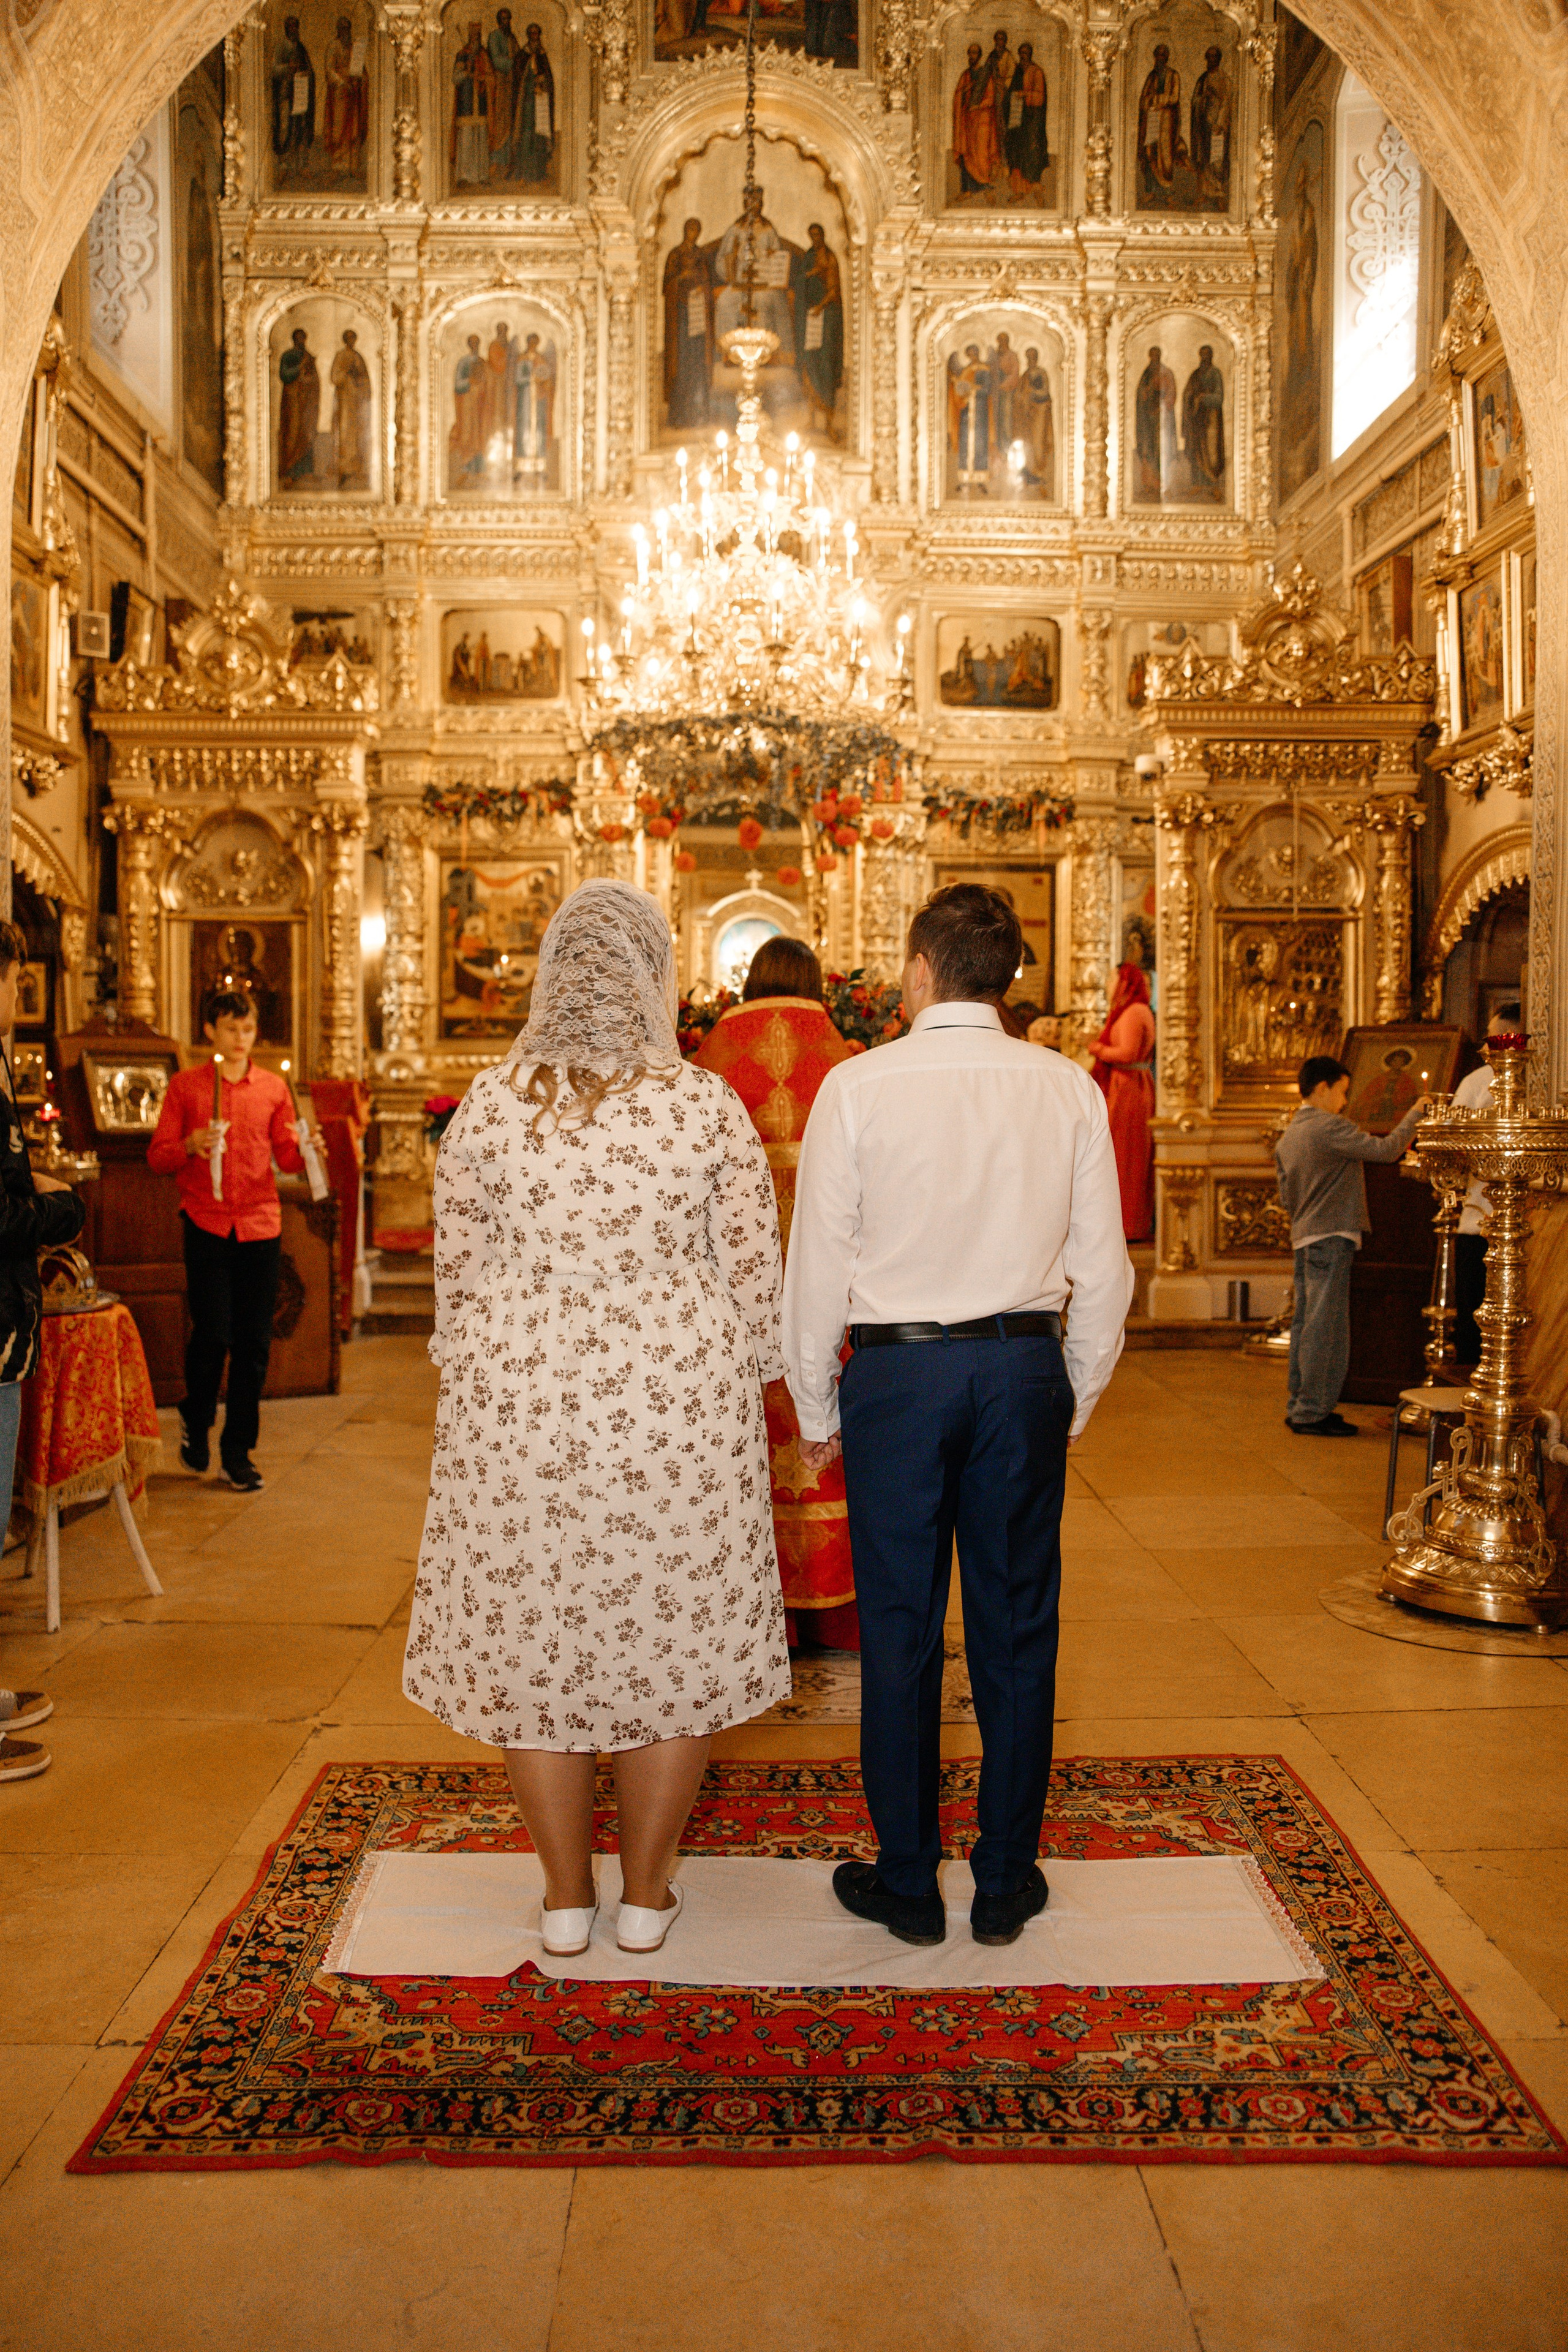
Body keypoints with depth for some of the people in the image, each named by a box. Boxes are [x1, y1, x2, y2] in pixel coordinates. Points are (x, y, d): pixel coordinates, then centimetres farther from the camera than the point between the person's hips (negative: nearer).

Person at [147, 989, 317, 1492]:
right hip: (207, 1224, -2)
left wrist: (306, 1151, -11)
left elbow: (287, 1157, 11)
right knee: (212, 1333, -6)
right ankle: (196, 1420, 25)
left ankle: (238, 1453, 15)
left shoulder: (273, 1088, 11)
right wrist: (190, 1146, -16)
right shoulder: (185, 1086, 5)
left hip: (261, 1224, 2)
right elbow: (157, 1157, 4)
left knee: (254, 1342, 3)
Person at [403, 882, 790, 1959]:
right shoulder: (709, 1107, -6)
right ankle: (647, 1895, 25)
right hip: (678, 1402, -1)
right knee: (673, 1635, 13)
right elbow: (752, 1270, -2)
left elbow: (459, 1272, 3)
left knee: (533, 1634, 14)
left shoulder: (488, 1105, -3)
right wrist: (744, 1388, 12)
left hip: (518, 1399, 1)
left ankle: (567, 1896, 26)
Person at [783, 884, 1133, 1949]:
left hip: (896, 1371, -2)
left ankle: (908, 1884, 22)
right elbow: (1101, 1270, 3)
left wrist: (816, 1409, 7)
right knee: (1018, 1627, 12)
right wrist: (1075, 1401, 15)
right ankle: (1007, 1883, 24)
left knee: (901, 1630, 9)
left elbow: (819, 1262, -4)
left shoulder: (859, 1085, -6)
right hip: (1025, 1367, 2)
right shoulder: (1069, 1089, 1)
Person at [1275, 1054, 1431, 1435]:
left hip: (1303, 1239, 9)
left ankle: (1299, 1406, 17)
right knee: (1325, 1327, -6)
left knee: (1305, 1325, 12)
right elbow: (1386, 1149, -17)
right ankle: (1312, 1413, -4)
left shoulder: (1287, 1138, 14)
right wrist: (1414, 1115, -4)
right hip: (1331, 1238, -9)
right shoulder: (1330, 1127, -12)